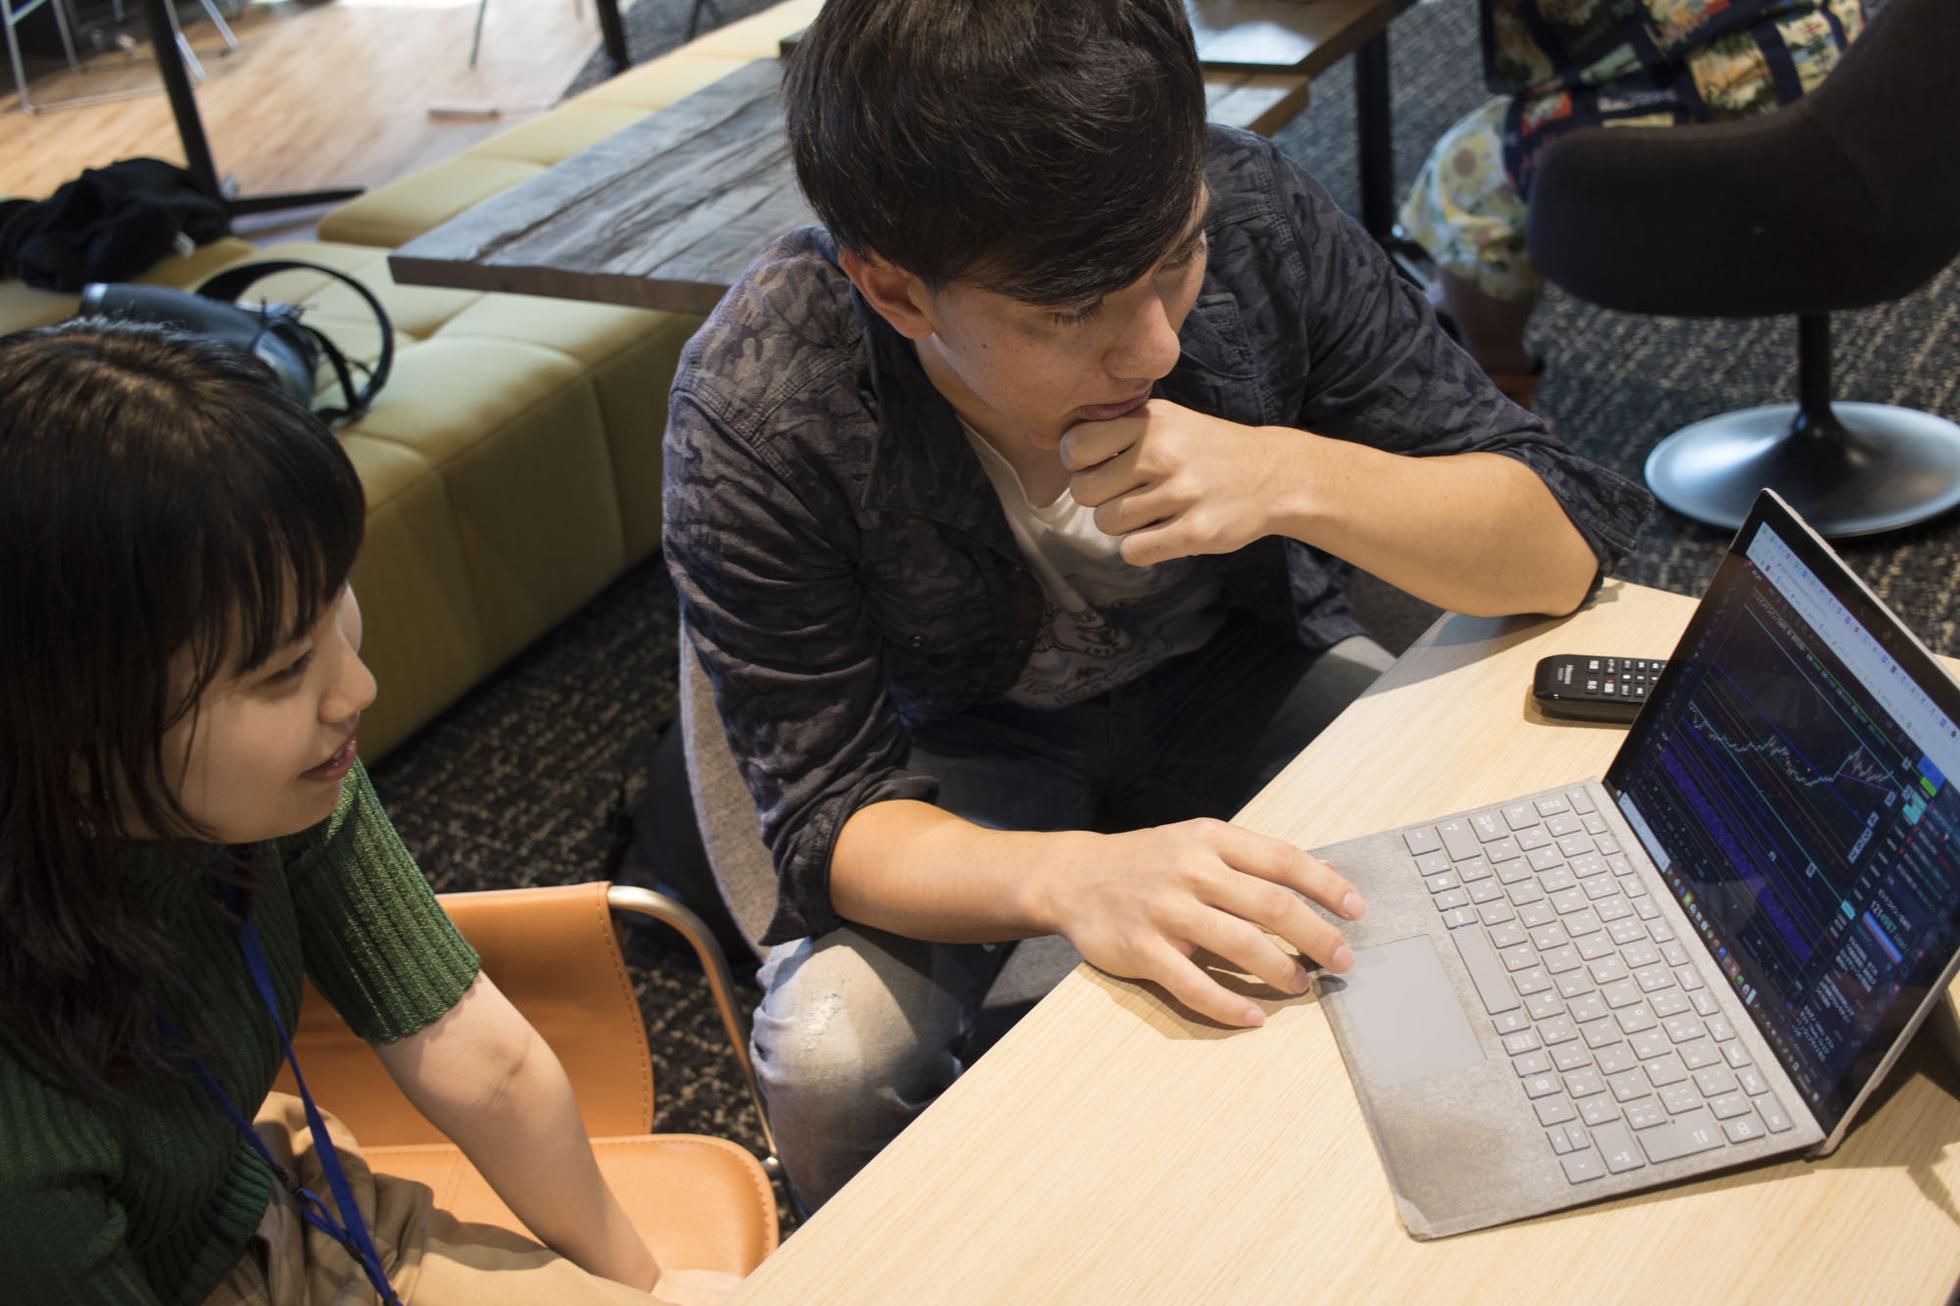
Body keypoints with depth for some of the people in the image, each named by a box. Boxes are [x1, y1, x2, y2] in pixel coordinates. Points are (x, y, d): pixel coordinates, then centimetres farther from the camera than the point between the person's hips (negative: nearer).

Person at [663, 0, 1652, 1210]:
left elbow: (1569, 537, -19)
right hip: (964, 746, -1)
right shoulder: (756, 415, -30)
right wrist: (1069, 878, -47)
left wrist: (1293, 477, -39)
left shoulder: (1248, 210, -26)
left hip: (1244, 663, 2)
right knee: (831, 1067, -27)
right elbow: (832, 816, -25)